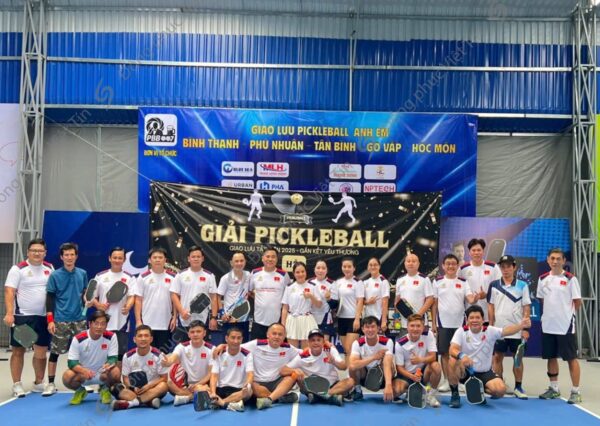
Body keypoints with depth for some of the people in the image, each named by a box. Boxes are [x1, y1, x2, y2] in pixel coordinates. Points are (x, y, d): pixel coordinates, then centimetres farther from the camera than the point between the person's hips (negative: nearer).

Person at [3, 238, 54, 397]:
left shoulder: (49, 268, 8)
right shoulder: (18, 269, -6)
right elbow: (9, 292, -12)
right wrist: (9, 313, -23)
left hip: (43, 317, 4)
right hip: (22, 316, -4)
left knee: (41, 351, 9)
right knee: (18, 351, 2)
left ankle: (39, 383, 22)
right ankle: (17, 384, 10)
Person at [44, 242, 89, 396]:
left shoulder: (82, 274, 6)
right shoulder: (55, 275, -3)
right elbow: (50, 298, -4)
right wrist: (50, 320, -9)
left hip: (79, 319, 3)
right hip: (60, 320, -3)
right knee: (55, 352, 2)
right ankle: (51, 384, 13)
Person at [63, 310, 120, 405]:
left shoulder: (111, 337, -14)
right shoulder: (78, 339, -15)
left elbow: (113, 358, -14)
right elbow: (71, 362, -16)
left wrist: (108, 365, -39)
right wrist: (84, 370, -37)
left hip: (102, 374, 0)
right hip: (83, 374, 0)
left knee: (116, 372, -32)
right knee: (67, 377, -30)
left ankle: (105, 389, 4)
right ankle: (80, 391, 7)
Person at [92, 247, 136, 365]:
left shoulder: (130, 278, 4)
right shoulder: (100, 276, 8)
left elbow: (132, 296, -7)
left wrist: (128, 306, -29)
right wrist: (98, 305, -11)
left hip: (121, 323, -1)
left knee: (120, 355, 4)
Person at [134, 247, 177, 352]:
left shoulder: (172, 277, 4)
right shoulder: (143, 277, 1)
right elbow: (138, 301, 1)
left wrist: (175, 317, -1)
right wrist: (138, 320, -5)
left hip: (166, 324, 1)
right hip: (147, 324, -1)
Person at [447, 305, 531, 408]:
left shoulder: (490, 331, -7)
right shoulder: (461, 331, -9)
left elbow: (506, 330, -26)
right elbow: (453, 349, -22)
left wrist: (521, 325, -47)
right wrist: (461, 355, -46)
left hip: (484, 372, 2)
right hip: (465, 371, -1)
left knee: (501, 390, -23)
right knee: (453, 361, -34)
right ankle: (455, 395, -10)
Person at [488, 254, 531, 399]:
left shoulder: (522, 285, 0)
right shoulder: (494, 285, 3)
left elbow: (526, 308, 1)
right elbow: (490, 307, 5)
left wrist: (525, 328, -4)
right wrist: (491, 326, 0)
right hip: (498, 329, 1)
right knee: (497, 357, 4)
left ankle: (518, 387, 16)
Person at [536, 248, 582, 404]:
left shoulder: (570, 278, -7)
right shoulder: (543, 279, 6)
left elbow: (577, 301, -2)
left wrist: (567, 314, 3)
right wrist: (549, 314, 9)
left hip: (566, 326, -4)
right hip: (548, 325, 5)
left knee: (571, 358, 2)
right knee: (551, 357, 12)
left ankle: (575, 391, 9)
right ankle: (554, 388, 24)